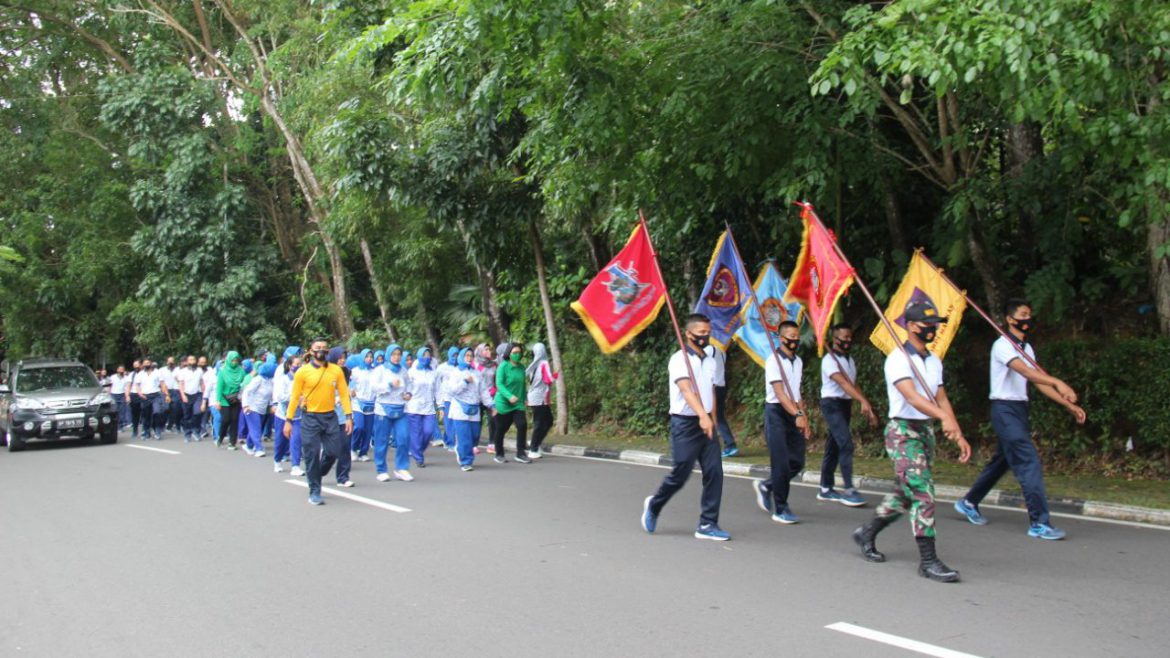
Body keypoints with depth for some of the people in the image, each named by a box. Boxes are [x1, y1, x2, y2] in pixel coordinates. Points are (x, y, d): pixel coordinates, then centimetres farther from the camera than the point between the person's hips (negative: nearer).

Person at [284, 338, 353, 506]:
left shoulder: (336, 370, 2)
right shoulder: (303, 371, -4)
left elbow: (344, 394, 2)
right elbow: (295, 397, -1)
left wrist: (349, 416, -5)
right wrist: (288, 420, -2)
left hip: (330, 417, 3)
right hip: (310, 418, -2)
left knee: (334, 451, 4)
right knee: (312, 455, -1)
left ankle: (316, 475, 32)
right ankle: (314, 492, 10)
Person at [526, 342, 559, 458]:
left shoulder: (534, 364, 9)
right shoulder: (544, 364, -11)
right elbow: (549, 379, -17)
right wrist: (557, 374, -1)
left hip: (534, 398, 8)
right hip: (540, 398, -8)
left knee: (548, 421, 17)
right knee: (539, 424, -3)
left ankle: (535, 444, 16)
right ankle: (533, 450, -1)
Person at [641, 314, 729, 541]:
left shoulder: (710, 362, 13)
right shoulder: (680, 359, -11)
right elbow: (686, 389, -26)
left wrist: (713, 420, 15)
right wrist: (702, 415, -39)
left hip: (705, 424, 6)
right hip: (685, 423, -6)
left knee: (714, 471, -3)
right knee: (680, 473, -1)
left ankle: (708, 524, 4)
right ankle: (654, 505, 25)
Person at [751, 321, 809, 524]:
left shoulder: (798, 362, 13)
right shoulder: (774, 361, -12)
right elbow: (779, 392, -21)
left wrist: (803, 417, 13)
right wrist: (798, 415, -32)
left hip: (793, 413, 7)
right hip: (776, 412, -7)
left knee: (797, 462, 4)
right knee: (781, 463, -6)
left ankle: (766, 486, 28)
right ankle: (781, 509, 4)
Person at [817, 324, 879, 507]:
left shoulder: (850, 360, 15)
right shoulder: (829, 360, -13)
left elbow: (854, 385, 15)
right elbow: (843, 383, -26)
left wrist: (868, 409, 8)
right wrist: (863, 401, -37)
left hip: (845, 404, 8)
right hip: (832, 404, -8)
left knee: (834, 446, 10)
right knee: (846, 444, -17)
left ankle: (825, 489, 16)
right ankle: (849, 490, -18)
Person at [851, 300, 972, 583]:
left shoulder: (934, 361, 14)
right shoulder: (898, 359, -14)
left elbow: (941, 399, 13)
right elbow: (911, 396, -28)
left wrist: (959, 435, 4)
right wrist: (945, 418, -42)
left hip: (926, 430, 8)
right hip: (902, 431, -8)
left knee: (907, 493, 14)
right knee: (923, 494, -12)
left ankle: (867, 533, 31)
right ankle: (928, 560, -8)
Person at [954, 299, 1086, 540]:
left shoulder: (1026, 347, 15)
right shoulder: (1003, 345, -13)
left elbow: (1039, 382, 13)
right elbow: (1026, 372, -29)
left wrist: (1069, 405, 6)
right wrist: (1058, 382, -42)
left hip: (1019, 410, 9)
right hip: (1005, 410, -9)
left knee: (1002, 461, 18)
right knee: (1029, 462, -14)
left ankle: (969, 502, 33)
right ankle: (1039, 523, -12)